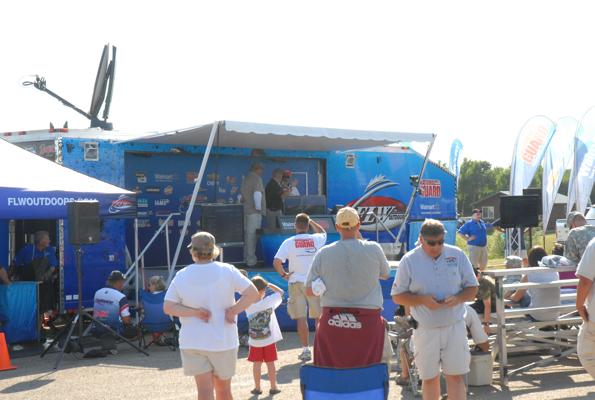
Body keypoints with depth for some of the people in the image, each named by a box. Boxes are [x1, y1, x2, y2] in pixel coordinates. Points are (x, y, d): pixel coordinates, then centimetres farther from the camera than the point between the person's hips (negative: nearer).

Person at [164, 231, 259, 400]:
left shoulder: (181, 276, -2)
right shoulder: (226, 271, -6)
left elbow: (168, 307, -6)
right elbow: (253, 294, -12)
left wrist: (196, 312, -9)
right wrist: (232, 311, -7)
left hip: (192, 342, 1)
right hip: (223, 341, 0)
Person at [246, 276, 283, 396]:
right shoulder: (268, 302, -17)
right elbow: (280, 292, -3)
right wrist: (268, 284, -1)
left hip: (255, 341, 1)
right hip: (269, 340, -1)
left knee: (257, 364, 11)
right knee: (270, 363, 9)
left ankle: (257, 388, 19)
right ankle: (273, 387, 17)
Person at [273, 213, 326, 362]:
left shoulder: (289, 242, -6)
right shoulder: (315, 240, 0)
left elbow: (276, 262, -14)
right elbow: (323, 233, 26)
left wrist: (283, 275, 0)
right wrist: (311, 220, 28)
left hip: (296, 283, -1)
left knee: (301, 318, 2)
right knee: (319, 316, 11)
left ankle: (305, 350, 1)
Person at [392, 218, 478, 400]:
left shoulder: (457, 255, 1)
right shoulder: (409, 260, -3)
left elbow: (472, 288, 7)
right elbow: (397, 296, 0)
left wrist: (458, 298, -14)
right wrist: (422, 300, -17)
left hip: (454, 326, 1)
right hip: (425, 329, 0)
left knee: (456, 376, 1)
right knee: (429, 378, 9)